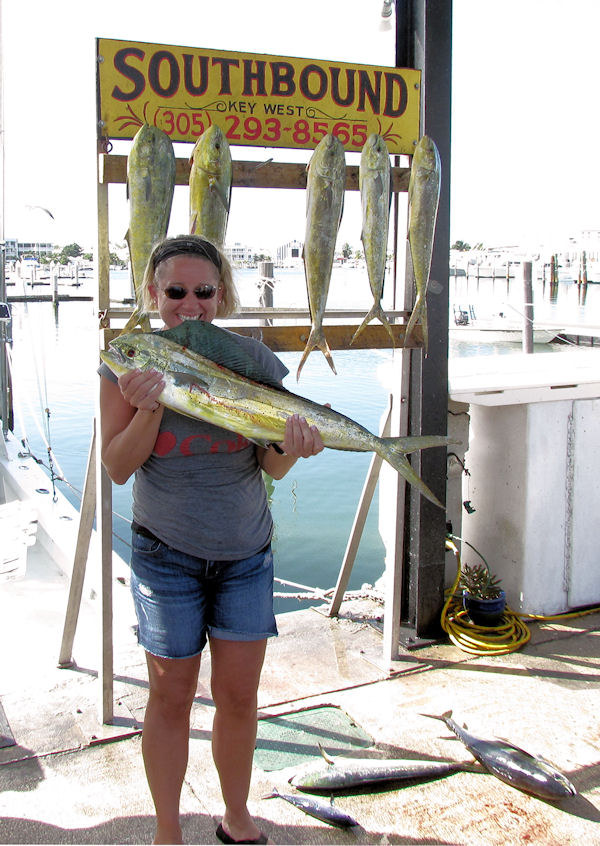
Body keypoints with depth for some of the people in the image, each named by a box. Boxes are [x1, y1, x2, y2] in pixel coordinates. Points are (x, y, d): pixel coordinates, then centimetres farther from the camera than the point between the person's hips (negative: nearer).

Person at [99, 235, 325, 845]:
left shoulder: (253, 359, -5)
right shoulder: (131, 364, -8)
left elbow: (271, 467, -4)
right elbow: (117, 467, -10)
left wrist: (292, 447, -27)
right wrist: (149, 407, -25)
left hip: (245, 551, 2)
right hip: (167, 551, -1)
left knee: (239, 693, 10)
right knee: (172, 695, 9)